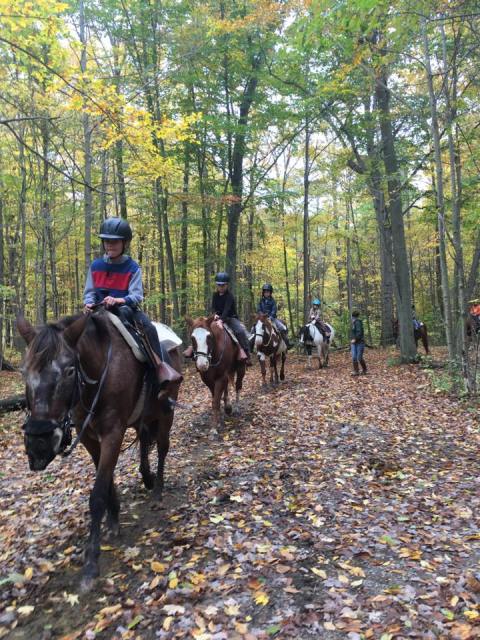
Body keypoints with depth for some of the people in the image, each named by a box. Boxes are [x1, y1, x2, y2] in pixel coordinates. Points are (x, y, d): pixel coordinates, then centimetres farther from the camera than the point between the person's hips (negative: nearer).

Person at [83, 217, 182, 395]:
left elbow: (137, 295, -10)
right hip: (102, 310, 3)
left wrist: (119, 300, -30)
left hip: (126, 309, -3)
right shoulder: (96, 266, 7)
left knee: (148, 326, -28)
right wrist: (89, 303, -13)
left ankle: (161, 367, -29)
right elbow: (89, 291, 10)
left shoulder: (132, 268, -1)